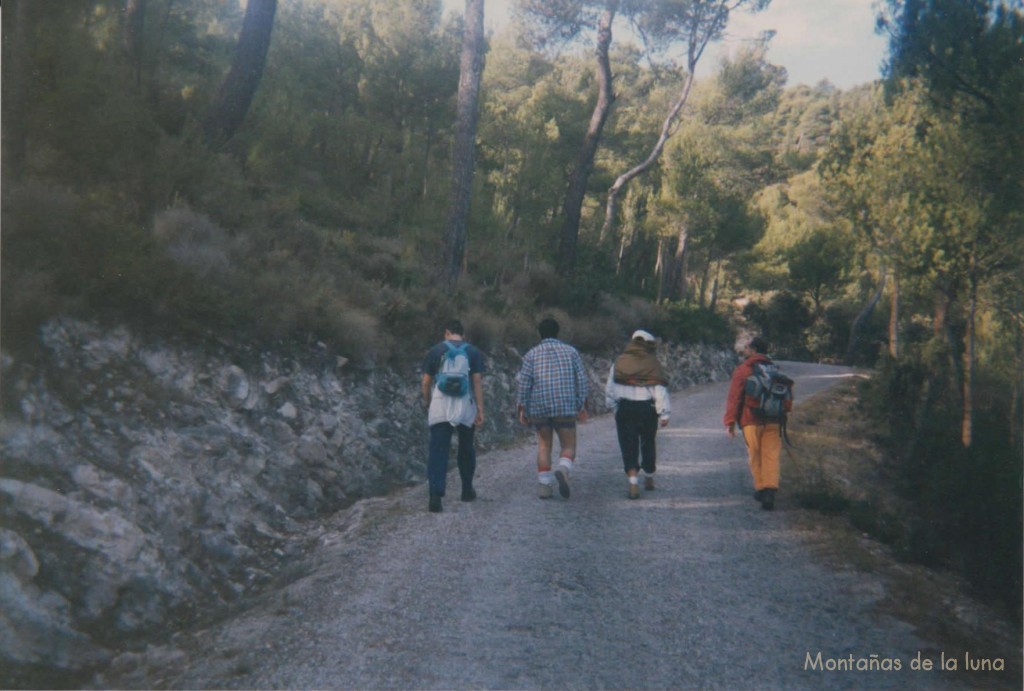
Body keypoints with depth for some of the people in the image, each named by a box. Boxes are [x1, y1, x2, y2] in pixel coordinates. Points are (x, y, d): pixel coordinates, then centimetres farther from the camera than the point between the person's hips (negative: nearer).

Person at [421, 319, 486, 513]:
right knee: (466, 448, 18)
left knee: (438, 451, -2)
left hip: (440, 408, -1)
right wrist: (480, 410, -3)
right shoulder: (473, 352, 3)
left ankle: (436, 495, -15)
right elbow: (478, 382, -4)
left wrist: (427, 403, 19)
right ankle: (467, 490, 28)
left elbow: (425, 382, 3)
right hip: (465, 409, 1)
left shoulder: (435, 351, 3)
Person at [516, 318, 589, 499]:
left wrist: (521, 408, 4)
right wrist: (582, 406, 7)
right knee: (568, 446, 7)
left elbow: (523, 382, -1)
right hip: (566, 407, -1)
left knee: (543, 446, 13)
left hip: (539, 408, 1)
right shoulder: (570, 351, 7)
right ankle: (563, 470, -23)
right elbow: (581, 379, 3)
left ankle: (545, 485, 8)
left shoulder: (531, 354, 5)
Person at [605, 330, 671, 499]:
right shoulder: (653, 363, -1)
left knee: (629, 447, 2)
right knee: (648, 443, 18)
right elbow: (659, 390, -7)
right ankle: (649, 479, 32)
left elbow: (610, 389, 6)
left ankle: (633, 482, -13)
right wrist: (664, 413, -4)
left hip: (625, 408, 0)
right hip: (647, 408, 0)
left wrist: (615, 408, 17)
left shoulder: (619, 362, 4)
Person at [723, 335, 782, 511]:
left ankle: (760, 489, 17)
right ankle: (770, 491, -13)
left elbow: (734, 397, -7)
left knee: (755, 457, 9)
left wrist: (730, 421, -3)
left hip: (751, 420, -3)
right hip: (773, 421, 4)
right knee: (771, 456, 0)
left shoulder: (742, 370, -5)